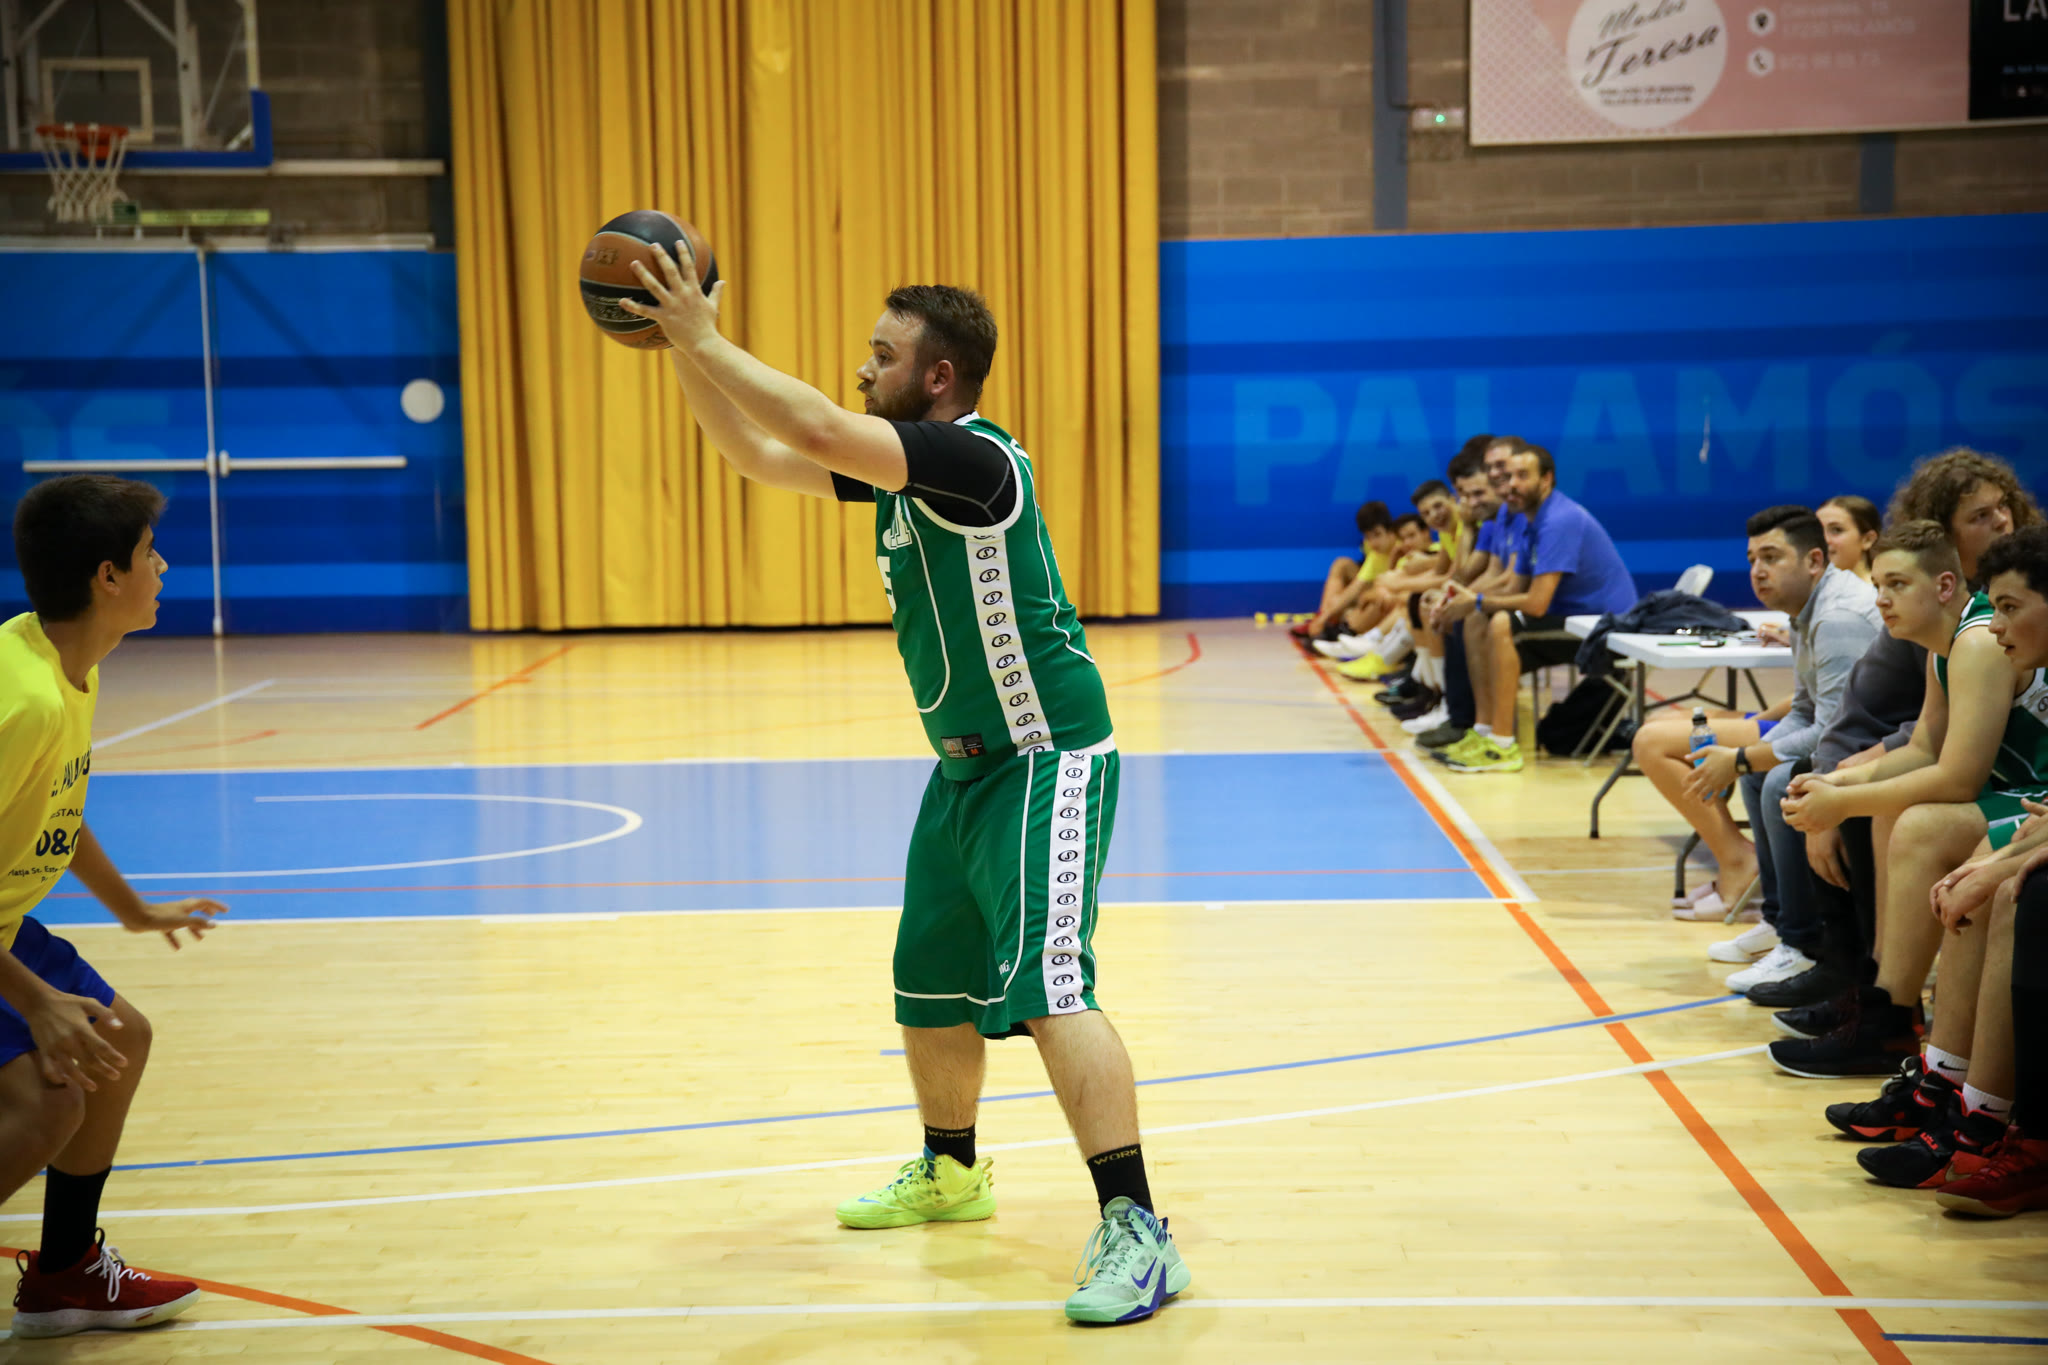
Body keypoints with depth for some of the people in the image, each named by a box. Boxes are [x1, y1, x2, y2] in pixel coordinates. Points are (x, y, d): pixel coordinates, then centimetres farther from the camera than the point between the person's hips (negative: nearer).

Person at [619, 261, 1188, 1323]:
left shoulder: (973, 458, -20)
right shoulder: (895, 464, 9)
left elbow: (820, 432, -32)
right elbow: (758, 454, 14)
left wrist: (707, 339, -24)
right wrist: (683, 349, 4)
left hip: (1046, 758, -10)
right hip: (967, 765, 10)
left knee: (1045, 987, -20)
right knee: (929, 984, 19)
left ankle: (1135, 1232, -19)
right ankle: (949, 1174, 39)